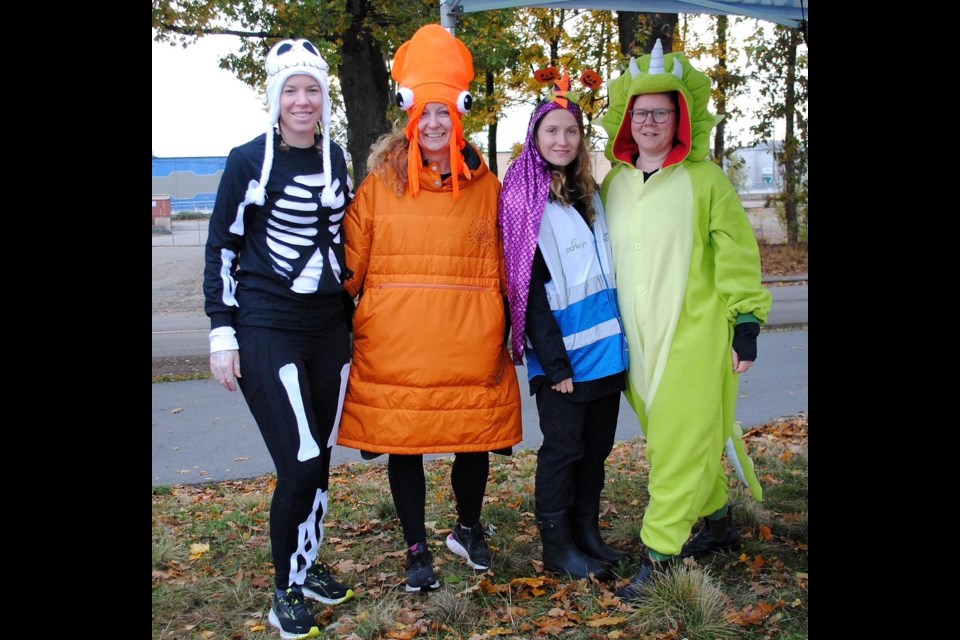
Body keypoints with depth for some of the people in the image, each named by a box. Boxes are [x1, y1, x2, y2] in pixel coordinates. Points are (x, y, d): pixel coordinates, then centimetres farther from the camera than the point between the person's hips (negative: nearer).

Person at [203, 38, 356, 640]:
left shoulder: (335, 158, 9)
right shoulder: (249, 159, -6)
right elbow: (222, 247, -4)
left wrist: (351, 318, 18)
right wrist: (222, 334, -8)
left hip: (330, 329, 5)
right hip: (266, 330, -5)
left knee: (319, 460, 12)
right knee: (301, 463, -9)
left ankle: (309, 564, 31)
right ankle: (287, 591, 10)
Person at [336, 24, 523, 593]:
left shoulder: (485, 185, 6)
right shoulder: (382, 180, 3)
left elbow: (500, 267, 9)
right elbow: (352, 260, 4)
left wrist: (505, 332, 9)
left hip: (469, 344, 1)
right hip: (395, 347, -1)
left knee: (475, 441, 11)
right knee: (403, 443, 7)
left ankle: (469, 529, 38)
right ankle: (417, 551, 26)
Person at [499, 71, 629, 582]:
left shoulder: (590, 194, 13)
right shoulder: (524, 199, -8)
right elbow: (528, 290, -12)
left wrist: (621, 338, 13)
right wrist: (555, 362, -15)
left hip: (605, 347, 7)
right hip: (561, 352, -6)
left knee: (597, 445, 13)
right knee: (562, 448, 2)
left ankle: (587, 533, 27)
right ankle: (557, 546, 16)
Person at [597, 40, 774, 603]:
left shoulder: (705, 178, -3)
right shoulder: (614, 183, 9)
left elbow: (737, 256, -3)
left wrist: (746, 324, -6)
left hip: (696, 334, -5)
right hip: (636, 339, 5)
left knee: (681, 443, -4)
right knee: (667, 440, 12)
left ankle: (660, 555, 2)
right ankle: (717, 521, 32)